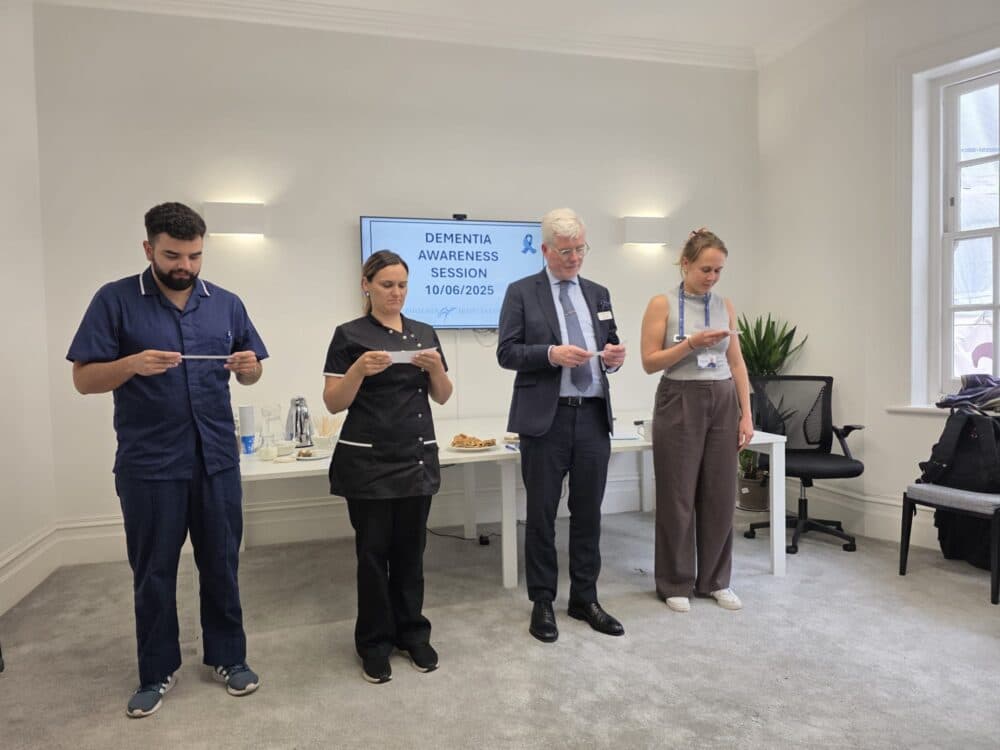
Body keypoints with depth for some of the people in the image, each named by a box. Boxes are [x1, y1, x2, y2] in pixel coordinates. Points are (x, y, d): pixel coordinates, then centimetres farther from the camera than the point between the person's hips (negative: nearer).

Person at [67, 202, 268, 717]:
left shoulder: (226, 303, 5)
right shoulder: (115, 300, -4)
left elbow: (250, 373, 10)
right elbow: (83, 379, -5)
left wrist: (248, 366, -14)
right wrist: (133, 364, -24)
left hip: (217, 460, 2)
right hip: (148, 465, -2)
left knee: (221, 563, 12)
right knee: (153, 572, 11)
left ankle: (228, 656, 30)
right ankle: (157, 672, 29)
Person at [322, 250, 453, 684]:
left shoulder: (424, 333, 10)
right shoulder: (350, 335, -4)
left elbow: (442, 396, 9)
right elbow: (333, 403, -7)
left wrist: (436, 367, -10)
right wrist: (360, 369, -23)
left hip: (418, 457, 4)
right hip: (368, 460, -4)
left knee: (410, 548, 11)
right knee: (373, 550, 4)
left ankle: (412, 633, 26)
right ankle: (374, 643, 19)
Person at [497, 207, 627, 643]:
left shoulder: (598, 294, 15)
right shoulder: (522, 292, 1)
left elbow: (611, 348, 15)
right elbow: (506, 353, -5)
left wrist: (612, 357, -8)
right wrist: (552, 354, -20)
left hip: (593, 416, 4)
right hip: (546, 418, -4)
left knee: (588, 513, 10)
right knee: (542, 515, 6)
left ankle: (585, 599, 24)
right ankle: (542, 602, 20)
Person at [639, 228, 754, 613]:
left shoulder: (725, 306, 8)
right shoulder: (662, 304, -5)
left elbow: (737, 363, 9)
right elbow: (650, 362, -9)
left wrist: (746, 414, 3)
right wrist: (691, 343, -21)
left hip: (722, 404, 5)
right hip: (679, 404, -4)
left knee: (720, 495, 9)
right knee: (678, 497, 2)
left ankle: (715, 580, 24)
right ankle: (675, 583, 17)